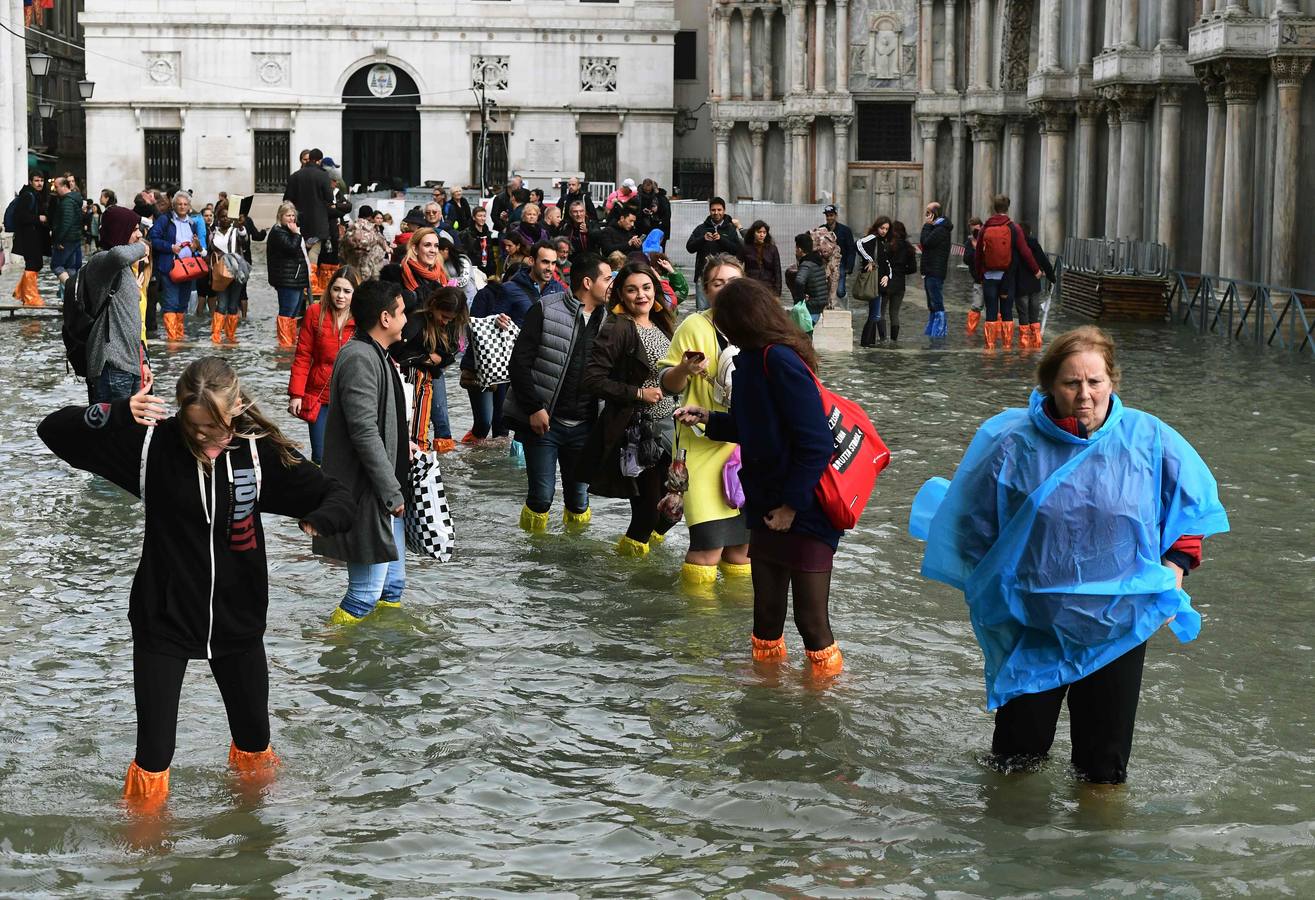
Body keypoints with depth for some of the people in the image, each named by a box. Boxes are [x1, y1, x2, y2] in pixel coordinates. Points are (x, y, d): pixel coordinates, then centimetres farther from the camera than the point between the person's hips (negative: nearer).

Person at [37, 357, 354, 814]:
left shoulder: (260, 452, -12)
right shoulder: (154, 443, -15)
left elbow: (338, 497, -10)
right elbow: (54, 430, -17)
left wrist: (317, 521, -34)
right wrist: (116, 413, -36)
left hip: (237, 621, 2)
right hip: (163, 621, -2)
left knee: (255, 739, 20)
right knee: (154, 750, -1)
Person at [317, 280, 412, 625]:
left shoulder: (374, 355, 15)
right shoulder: (359, 359, -19)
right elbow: (364, 434, -23)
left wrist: (400, 447, 12)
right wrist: (392, 492, -20)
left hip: (384, 494, 11)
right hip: (366, 496, -11)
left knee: (392, 585, 17)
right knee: (367, 591, -6)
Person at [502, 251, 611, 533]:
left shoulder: (606, 319, 9)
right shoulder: (546, 310, -6)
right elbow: (519, 362, -8)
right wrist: (534, 408, -13)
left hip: (582, 425, 4)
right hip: (544, 421, -4)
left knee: (579, 496, 7)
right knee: (542, 495, -4)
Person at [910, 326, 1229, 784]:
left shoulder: (1149, 440, -8)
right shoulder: (1012, 443, -10)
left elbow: (1192, 503, 8)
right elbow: (972, 522, 3)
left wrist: (1174, 568, -1)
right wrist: (985, 591, 5)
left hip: (1119, 624, 0)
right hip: (1031, 623, 0)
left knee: (1105, 763, 13)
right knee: (1017, 752, 14)